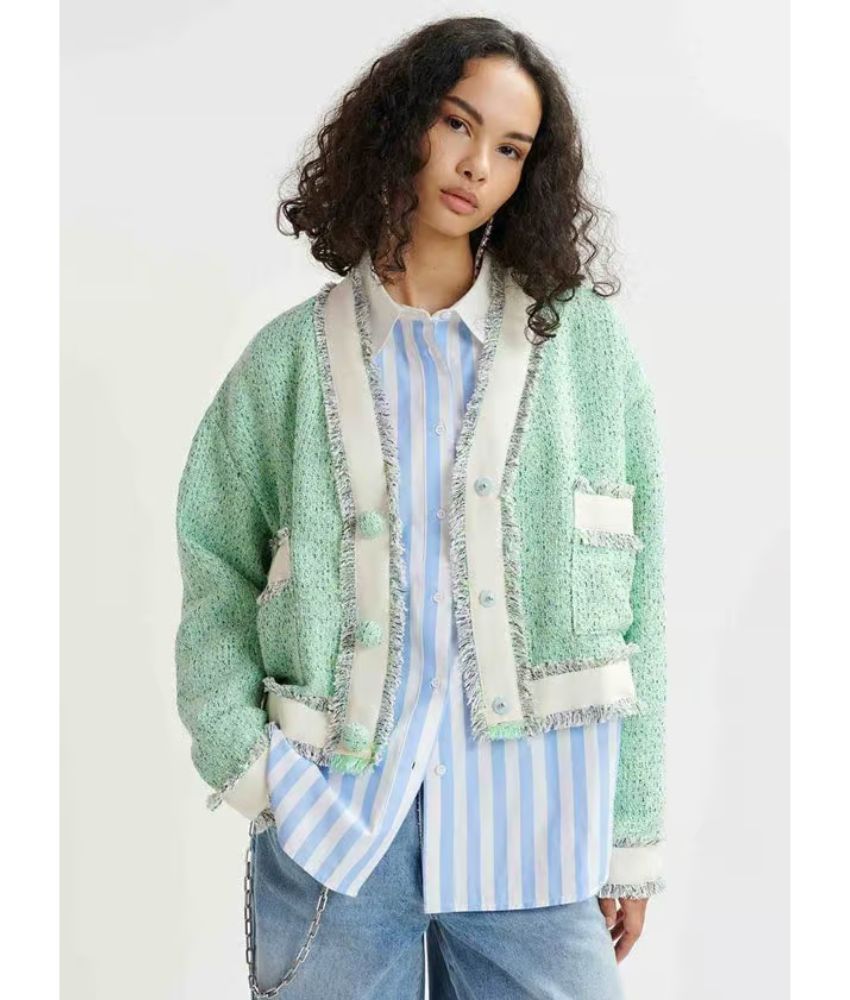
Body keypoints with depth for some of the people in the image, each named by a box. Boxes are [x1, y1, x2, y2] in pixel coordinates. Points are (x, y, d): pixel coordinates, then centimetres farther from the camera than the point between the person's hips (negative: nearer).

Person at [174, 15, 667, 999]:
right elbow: (216, 570, 8)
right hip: (331, 821, 1)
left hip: (534, 823, 0)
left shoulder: (585, 341, 2)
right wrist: (240, 752, -7)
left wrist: (632, 836, 2)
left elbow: (636, 595, 3)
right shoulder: (291, 358, 4)